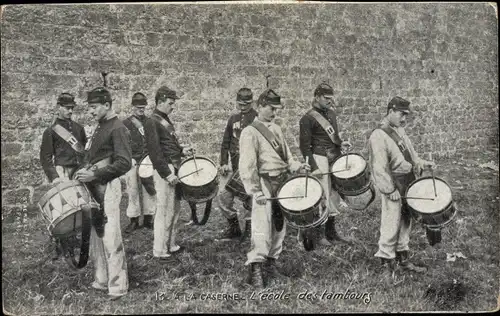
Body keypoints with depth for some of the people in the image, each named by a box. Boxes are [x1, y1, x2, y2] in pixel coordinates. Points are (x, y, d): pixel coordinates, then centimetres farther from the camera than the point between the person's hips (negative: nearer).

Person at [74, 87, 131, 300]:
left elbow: (124, 163, -19)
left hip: (108, 186, -10)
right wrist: (85, 171, 6)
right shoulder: (99, 128, 17)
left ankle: (118, 286, 2)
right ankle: (101, 280, 26)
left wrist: (94, 175, -21)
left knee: (111, 238, -6)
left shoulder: (117, 129, -11)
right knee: (96, 235, 14)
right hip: (94, 186, 10)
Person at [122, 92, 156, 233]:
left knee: (149, 190, 2)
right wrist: (130, 159, -10)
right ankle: (133, 221, 9)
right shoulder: (126, 123, 4)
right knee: (133, 191, 0)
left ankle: (148, 219, 12)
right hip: (133, 161, -2)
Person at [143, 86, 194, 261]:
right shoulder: (152, 122, -11)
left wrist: (182, 150, 9)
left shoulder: (166, 121, 17)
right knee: (164, 212, -5)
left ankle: (171, 245, 26)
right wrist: (167, 174, -20)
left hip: (174, 169, 9)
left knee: (175, 209, 14)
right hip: (164, 171, -9)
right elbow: (154, 151, -17)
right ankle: (160, 251, 4)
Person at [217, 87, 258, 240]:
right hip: (234, 167, 6)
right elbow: (225, 143, 15)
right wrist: (224, 163, 6)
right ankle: (233, 227, 19)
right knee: (224, 196, 3)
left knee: (249, 199, -2)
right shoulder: (233, 119, 13)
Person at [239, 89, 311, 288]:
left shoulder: (276, 129, 15)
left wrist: (296, 166, 3)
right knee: (262, 227, -11)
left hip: (282, 182, 8)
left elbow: (285, 157, 22)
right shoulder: (250, 132, -9)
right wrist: (255, 191, -21)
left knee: (279, 226, 13)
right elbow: (247, 165, -15)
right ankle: (255, 268, -2)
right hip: (264, 183, -8)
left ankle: (270, 264, 26)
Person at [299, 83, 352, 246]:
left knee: (334, 195, 11)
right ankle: (319, 234, 6)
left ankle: (331, 231, 23)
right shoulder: (308, 118, -9)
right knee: (322, 197, -6)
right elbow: (305, 144, -12)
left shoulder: (331, 113, 14)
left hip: (335, 158, 8)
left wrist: (341, 143, 2)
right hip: (320, 158, -8)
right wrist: (313, 167, -17)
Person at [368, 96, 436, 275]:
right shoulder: (378, 136, -19)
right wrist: (390, 190, -22)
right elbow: (379, 168, -22)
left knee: (405, 222, 17)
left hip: (408, 183, 9)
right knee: (391, 225, 0)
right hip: (394, 186, -9)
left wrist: (421, 163, 6)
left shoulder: (400, 130, 10)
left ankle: (402, 258, 31)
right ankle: (387, 261, 16)